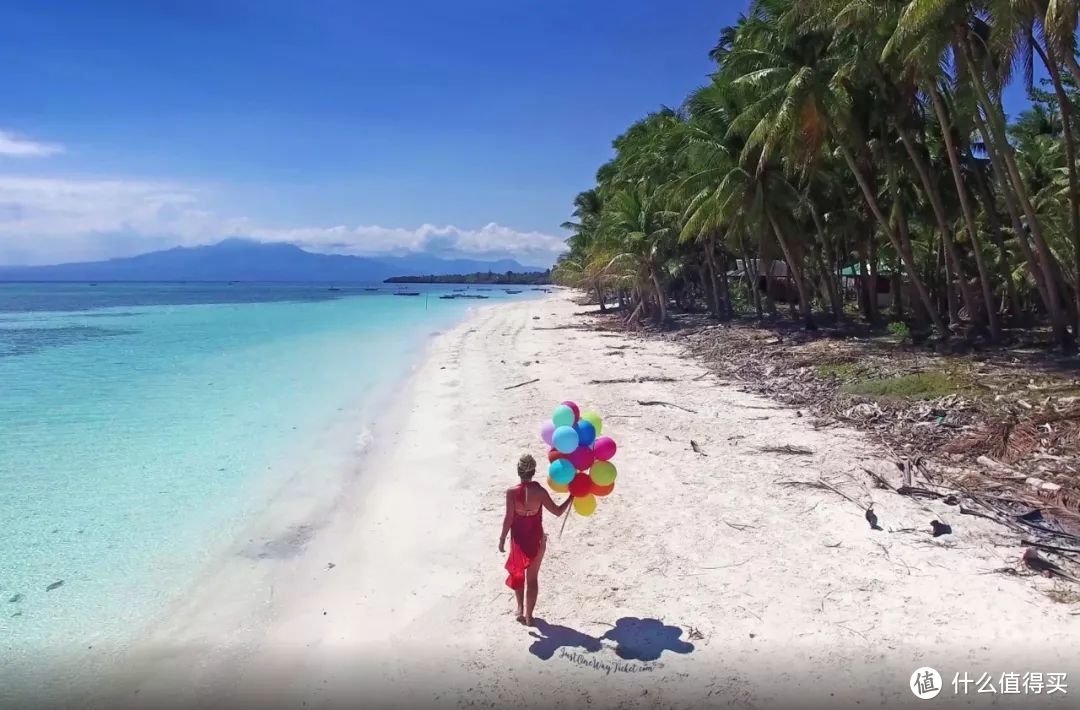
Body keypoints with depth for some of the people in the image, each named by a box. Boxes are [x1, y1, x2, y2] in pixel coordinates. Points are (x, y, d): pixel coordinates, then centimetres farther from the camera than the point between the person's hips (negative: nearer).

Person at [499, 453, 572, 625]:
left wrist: (502, 539, -2)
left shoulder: (511, 492, -19)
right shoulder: (540, 491, -17)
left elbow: (508, 518, -15)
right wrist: (571, 497, 5)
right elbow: (558, 511, -9)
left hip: (518, 539, 0)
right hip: (536, 539, 0)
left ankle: (521, 609, 29)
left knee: (517, 573, 25)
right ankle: (528, 615, 19)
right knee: (532, 578, 14)